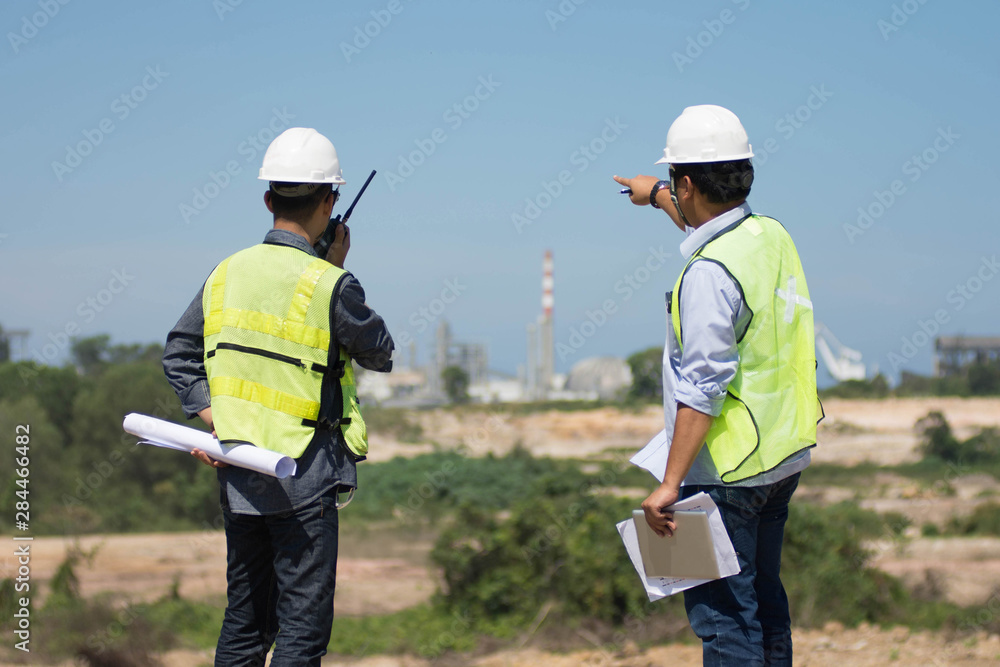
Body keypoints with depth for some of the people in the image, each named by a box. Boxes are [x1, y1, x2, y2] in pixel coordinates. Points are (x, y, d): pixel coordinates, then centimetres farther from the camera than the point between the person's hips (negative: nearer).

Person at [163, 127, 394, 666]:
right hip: (304, 478, -6)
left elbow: (179, 352, 11)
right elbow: (380, 354, 1)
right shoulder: (330, 285, -14)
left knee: (244, 621, 15)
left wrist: (207, 413, 4)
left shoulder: (227, 273, 4)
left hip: (236, 470, 6)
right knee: (304, 623, -2)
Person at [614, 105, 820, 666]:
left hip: (728, 472, -9)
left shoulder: (710, 272, -21)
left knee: (722, 615, -4)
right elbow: (711, 225, 32)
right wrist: (658, 197, 48)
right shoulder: (773, 236, 6)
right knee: (763, 598, 19)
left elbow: (703, 388, -24)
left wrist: (670, 485, -23)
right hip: (785, 455, 9)